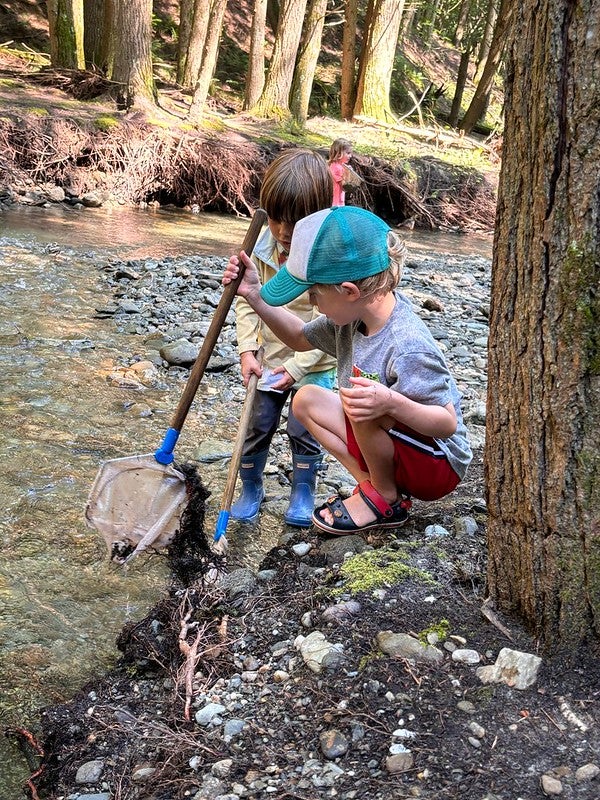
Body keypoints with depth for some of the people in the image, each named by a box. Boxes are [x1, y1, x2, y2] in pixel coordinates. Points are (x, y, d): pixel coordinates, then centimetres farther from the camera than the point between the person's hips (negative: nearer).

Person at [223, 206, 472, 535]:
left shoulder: (408, 347, -33)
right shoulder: (355, 314, -7)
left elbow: (448, 423, -29)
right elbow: (301, 338, 11)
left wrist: (390, 403, -47)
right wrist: (255, 296, -1)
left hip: (438, 466, -8)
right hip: (391, 446, 8)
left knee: (365, 407, -33)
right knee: (307, 400, 3)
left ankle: (385, 499, -7)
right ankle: (374, 484, 0)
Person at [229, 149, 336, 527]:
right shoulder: (263, 245, -10)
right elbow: (246, 301, -1)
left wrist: (297, 366, -21)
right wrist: (248, 350, -9)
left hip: (313, 363, -3)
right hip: (269, 357, 4)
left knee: (304, 430, 4)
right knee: (257, 426, 9)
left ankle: (303, 495, 25)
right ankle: (251, 490, 29)